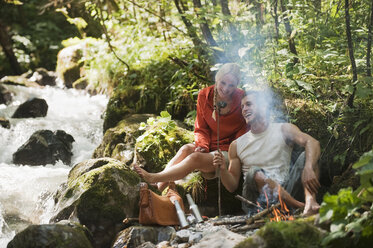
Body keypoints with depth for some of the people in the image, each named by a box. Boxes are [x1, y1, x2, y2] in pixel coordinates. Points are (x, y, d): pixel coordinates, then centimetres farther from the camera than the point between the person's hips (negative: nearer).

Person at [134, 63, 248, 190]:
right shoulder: (204, 95, -1)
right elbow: (201, 129, 5)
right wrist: (202, 146, -15)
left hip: (228, 152, -4)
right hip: (209, 148, 4)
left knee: (195, 158, -31)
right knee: (186, 149, -29)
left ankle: (153, 178, -31)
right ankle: (160, 187, -40)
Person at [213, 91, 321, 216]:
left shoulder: (283, 130, 6)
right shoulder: (237, 145, 10)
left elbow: (312, 142, -14)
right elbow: (232, 186, 10)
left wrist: (308, 168, -34)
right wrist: (223, 169, -11)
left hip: (285, 191, 1)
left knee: (306, 156, -16)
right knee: (254, 173, -32)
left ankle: (310, 201, -40)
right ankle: (301, 206, -35)